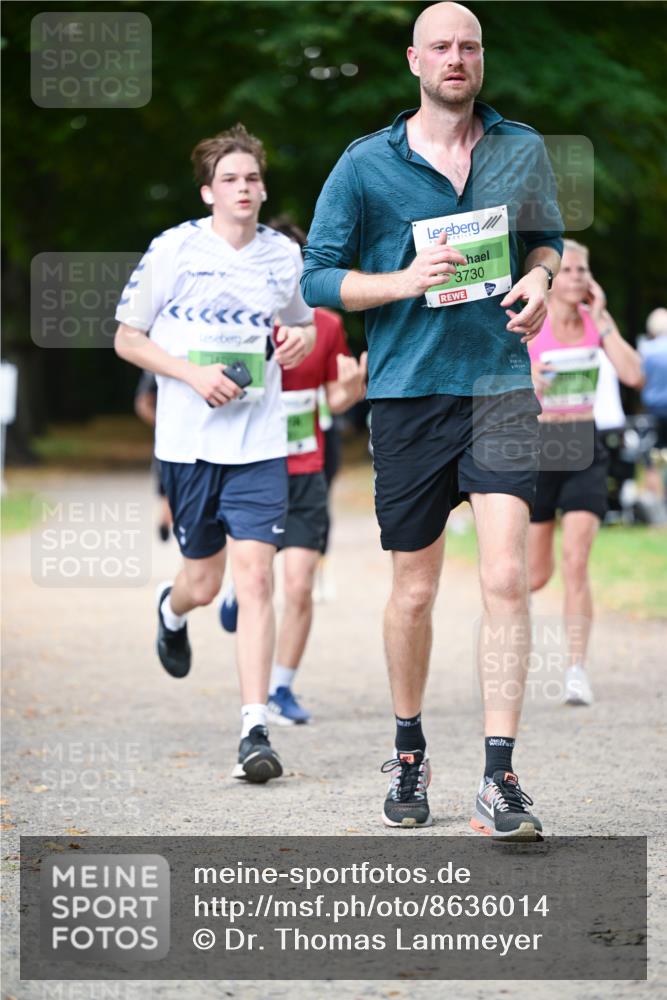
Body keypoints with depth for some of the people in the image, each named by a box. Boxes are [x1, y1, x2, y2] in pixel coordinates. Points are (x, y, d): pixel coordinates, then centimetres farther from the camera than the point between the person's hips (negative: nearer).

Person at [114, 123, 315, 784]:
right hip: (188, 440, -1)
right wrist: (194, 374, -14)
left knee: (254, 576, -11)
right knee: (203, 585, 7)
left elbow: (304, 325, 24)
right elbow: (126, 339, 1)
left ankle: (255, 730, -10)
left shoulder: (284, 256, 6)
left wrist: (300, 340, -1)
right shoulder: (173, 250, -3)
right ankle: (172, 610, 46)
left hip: (259, 443, 1)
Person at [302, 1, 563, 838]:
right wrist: (404, 281, -13)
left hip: (500, 384, 1)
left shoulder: (523, 150, 7)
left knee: (506, 577, -13)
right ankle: (408, 752, 30)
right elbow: (317, 276, 2)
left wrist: (539, 276, -1)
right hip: (407, 393, 0)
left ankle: (498, 782, -12)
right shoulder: (366, 165, 0)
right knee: (414, 591, 8)